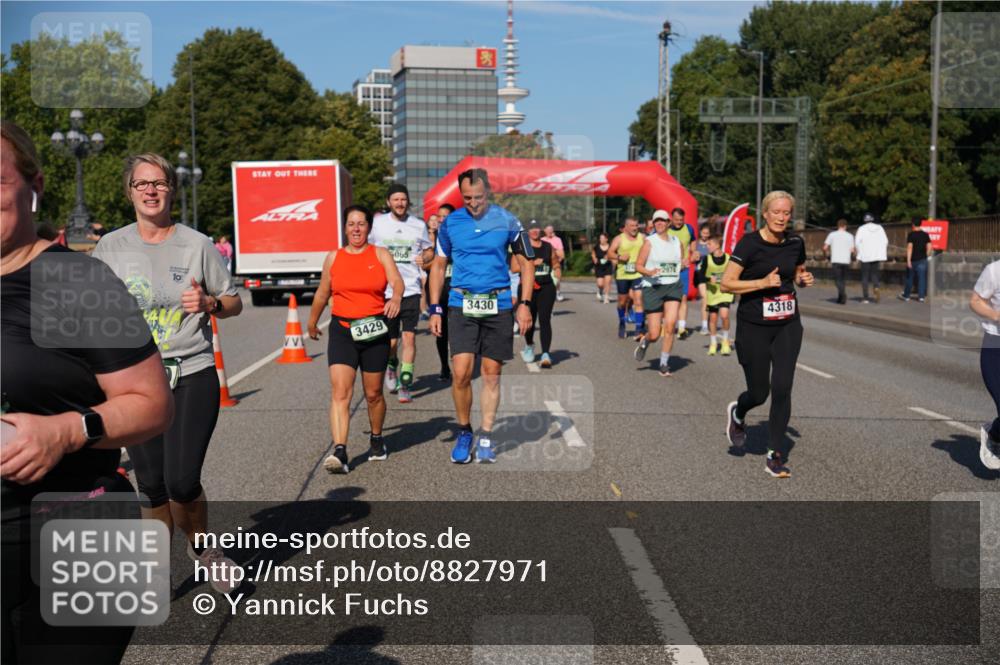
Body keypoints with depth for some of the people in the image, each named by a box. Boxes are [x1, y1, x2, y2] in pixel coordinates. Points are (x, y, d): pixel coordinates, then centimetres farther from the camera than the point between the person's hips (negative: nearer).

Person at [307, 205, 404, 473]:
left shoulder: (381, 255, 4)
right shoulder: (333, 257, 8)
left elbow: (397, 281, -13)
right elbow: (322, 293, 20)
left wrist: (396, 298, -35)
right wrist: (312, 322, 29)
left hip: (374, 331, 0)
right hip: (342, 330, 0)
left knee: (373, 393, 11)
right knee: (340, 392, -14)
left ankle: (376, 439, 36)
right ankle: (339, 452, -20)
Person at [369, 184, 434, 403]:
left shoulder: (419, 225, 5)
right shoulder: (378, 224, 3)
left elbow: (430, 250, 16)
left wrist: (424, 258, -7)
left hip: (411, 289, 0)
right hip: (385, 290, 0)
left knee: (409, 337, -9)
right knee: (390, 340, 6)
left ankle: (405, 386, -2)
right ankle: (392, 367, 40)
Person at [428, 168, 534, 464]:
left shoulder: (506, 221, 1)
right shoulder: (450, 223, 3)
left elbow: (525, 263, 6)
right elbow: (439, 266, 11)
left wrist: (525, 304, -2)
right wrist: (435, 309, 5)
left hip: (498, 305, 0)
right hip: (462, 304, 0)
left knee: (491, 373, 5)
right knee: (461, 373, -10)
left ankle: (485, 438, 17)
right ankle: (464, 433, 11)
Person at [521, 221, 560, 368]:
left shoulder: (548, 247, 10)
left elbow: (556, 264, 21)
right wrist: (532, 263, -16)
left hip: (546, 288, 1)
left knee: (545, 320, -10)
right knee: (529, 320, 9)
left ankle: (545, 354, -14)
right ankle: (529, 346, 39)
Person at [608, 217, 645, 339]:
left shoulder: (642, 238, 6)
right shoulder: (619, 239, 1)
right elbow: (610, 253, -3)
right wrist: (619, 257, -21)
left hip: (638, 274, 0)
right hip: (622, 275, 0)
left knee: (638, 300, -12)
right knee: (622, 301, 13)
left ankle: (639, 329, -12)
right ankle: (621, 324, 38)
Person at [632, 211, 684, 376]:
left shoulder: (677, 242, 11)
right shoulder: (649, 242, -2)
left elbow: (682, 262, 23)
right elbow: (638, 265, -3)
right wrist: (649, 272, -23)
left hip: (673, 287, 3)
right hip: (653, 288, -3)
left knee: (670, 324, -17)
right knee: (654, 334, -3)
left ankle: (664, 363, -1)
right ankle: (644, 342, 36)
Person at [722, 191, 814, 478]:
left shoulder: (796, 243, 2)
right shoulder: (749, 243, -12)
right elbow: (726, 284, -14)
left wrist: (804, 279, -2)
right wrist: (763, 282, -23)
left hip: (788, 326, 4)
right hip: (753, 327, -3)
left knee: (782, 388, -5)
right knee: (759, 392, 4)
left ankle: (775, 456, 7)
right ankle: (737, 413, 41)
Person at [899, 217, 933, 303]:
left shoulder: (911, 235, -10)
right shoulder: (925, 234, 2)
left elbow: (909, 247, -16)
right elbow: (929, 247, 1)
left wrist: (908, 260, -17)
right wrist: (926, 256, 15)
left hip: (913, 260, -3)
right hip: (922, 260, 3)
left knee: (909, 278, 9)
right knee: (921, 278, 4)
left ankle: (906, 296, 17)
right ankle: (921, 296, 2)